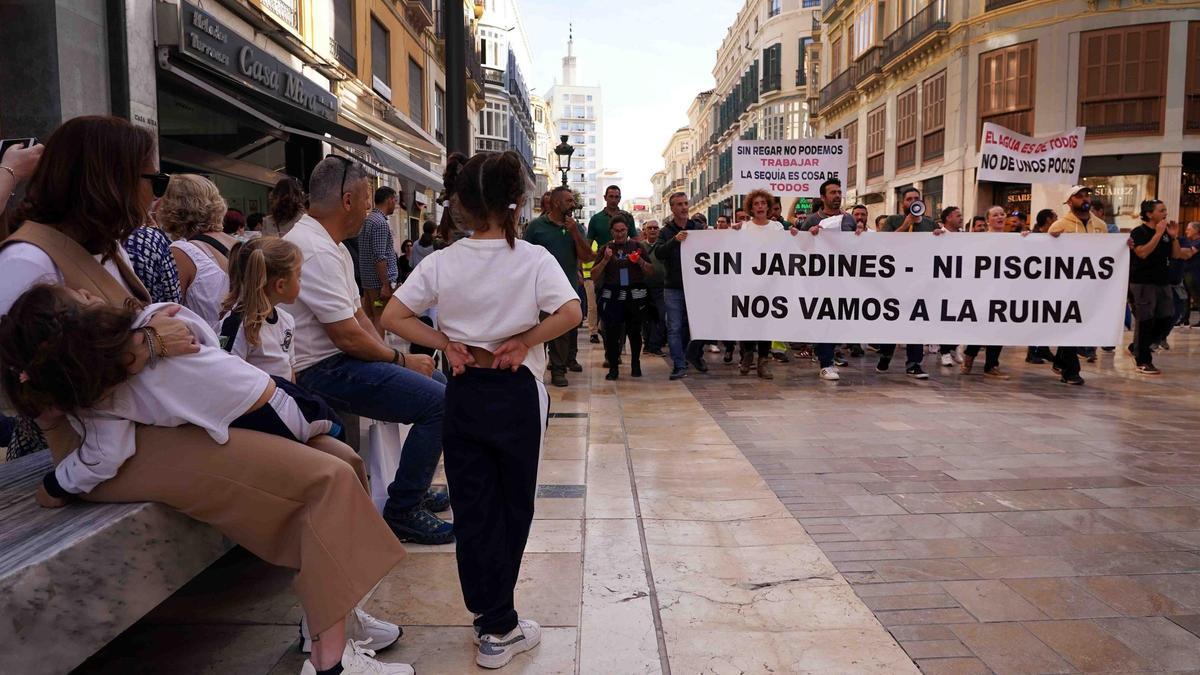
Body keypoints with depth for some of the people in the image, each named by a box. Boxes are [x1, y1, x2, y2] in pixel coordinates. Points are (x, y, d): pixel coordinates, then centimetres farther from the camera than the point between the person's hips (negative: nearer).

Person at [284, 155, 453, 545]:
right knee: (437, 401, -20)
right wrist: (400, 360, -9)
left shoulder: (329, 245, 14)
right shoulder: (316, 251, -21)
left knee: (436, 380, 17)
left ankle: (415, 488, 27)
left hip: (339, 359, 11)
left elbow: (357, 313, 16)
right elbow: (348, 336, -23)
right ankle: (401, 512, -9)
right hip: (323, 371, -11)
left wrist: (390, 356, 3)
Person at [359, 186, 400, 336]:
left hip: (366, 279, 9)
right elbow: (379, 257, -21)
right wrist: (386, 284, -20)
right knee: (380, 319, -7)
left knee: (368, 317, 11)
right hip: (379, 280, -9)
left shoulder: (367, 219, 15)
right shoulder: (380, 222, -15)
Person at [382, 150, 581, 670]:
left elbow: (392, 317, -5)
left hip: (463, 392, 2)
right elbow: (570, 312, -23)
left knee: (472, 507, 12)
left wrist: (445, 344, -2)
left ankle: (490, 617, 22)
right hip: (516, 393, -2)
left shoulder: (442, 262, -2)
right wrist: (524, 341, -12)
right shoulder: (534, 258, -9)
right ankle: (500, 629, 23)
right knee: (512, 506, 12)